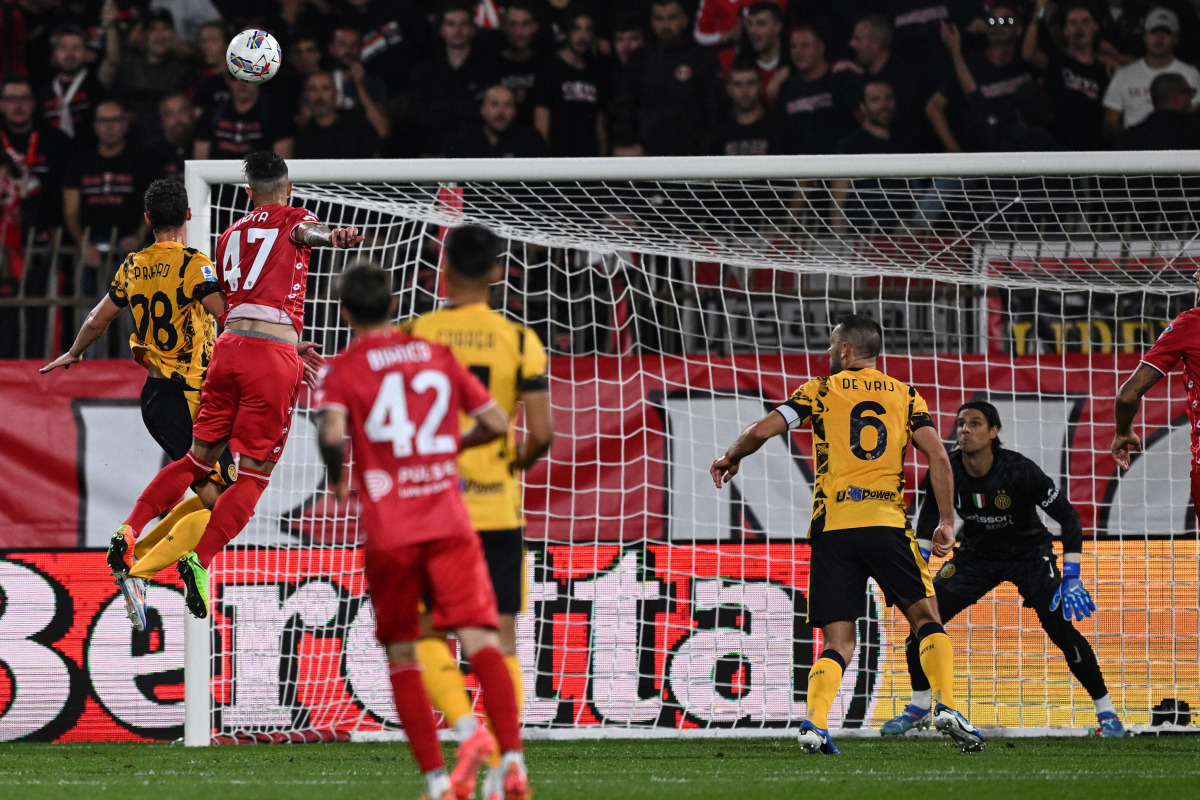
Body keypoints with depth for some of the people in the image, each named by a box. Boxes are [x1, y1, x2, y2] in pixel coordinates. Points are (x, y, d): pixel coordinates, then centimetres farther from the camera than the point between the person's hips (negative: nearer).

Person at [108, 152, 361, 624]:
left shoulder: (231, 235, 24)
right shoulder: (293, 220, 8)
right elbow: (305, 231, -18)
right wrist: (331, 237, -42)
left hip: (228, 344, 5)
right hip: (275, 355, -5)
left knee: (200, 458, 18)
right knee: (254, 475, -1)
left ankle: (131, 529, 5)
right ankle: (201, 558, -16)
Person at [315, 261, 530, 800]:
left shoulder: (344, 370, 1)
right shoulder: (438, 356, 11)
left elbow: (332, 433, -17)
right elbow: (496, 422, 11)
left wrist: (339, 482, 1)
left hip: (388, 531, -1)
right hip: (450, 521, 2)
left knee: (402, 659, 10)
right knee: (480, 639, -7)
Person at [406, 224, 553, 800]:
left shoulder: (414, 336, -4)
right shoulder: (519, 341, -1)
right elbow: (541, 434, -6)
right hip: (499, 509, 1)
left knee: (428, 634, 8)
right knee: (501, 639, 7)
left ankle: (468, 731, -13)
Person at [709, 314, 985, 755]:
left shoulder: (821, 391, 10)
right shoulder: (906, 397, 14)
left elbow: (761, 431, 2)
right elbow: (938, 457, 2)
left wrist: (729, 458, 22)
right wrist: (946, 521, 6)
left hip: (832, 526, 0)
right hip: (887, 521, 0)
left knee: (839, 641, 4)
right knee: (925, 616, 10)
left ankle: (814, 722, -17)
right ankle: (946, 707, -10)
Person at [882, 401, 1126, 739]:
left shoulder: (1019, 471, -28)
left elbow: (1069, 517, -21)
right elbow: (928, 518, 4)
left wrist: (1071, 579, -26)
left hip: (1028, 552, -3)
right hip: (977, 554, 4)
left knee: (1061, 628, -19)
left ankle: (1106, 711, -2)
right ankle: (919, 708, 10)